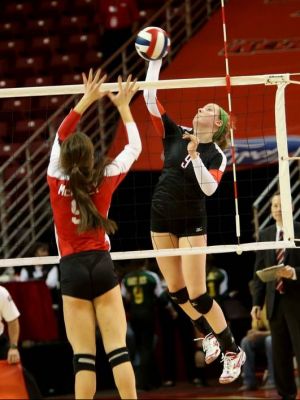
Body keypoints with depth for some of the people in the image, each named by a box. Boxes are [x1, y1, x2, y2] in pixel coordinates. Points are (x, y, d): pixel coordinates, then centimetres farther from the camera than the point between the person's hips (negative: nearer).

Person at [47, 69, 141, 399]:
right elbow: (134, 147, 15)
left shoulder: (56, 179, -1)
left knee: (83, 355, -4)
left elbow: (60, 137, 14)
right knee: (117, 347, -4)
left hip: (72, 269, -1)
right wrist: (123, 107, 23)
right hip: (101, 264, 1)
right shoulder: (105, 179, -1)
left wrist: (86, 100, 18)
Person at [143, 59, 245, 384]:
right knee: (176, 290, 10)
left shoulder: (217, 155, -8)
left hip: (191, 223, -5)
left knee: (197, 294, -8)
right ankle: (210, 335, 32)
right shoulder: (175, 135, 1)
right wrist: (155, 62, -9)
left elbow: (209, 188, -23)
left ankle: (232, 351, 5)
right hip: (162, 219, 5)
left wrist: (194, 155, -31)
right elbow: (150, 99, -4)